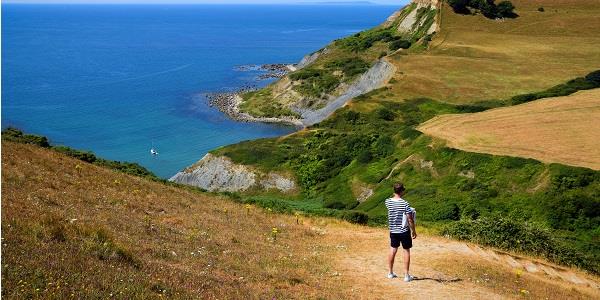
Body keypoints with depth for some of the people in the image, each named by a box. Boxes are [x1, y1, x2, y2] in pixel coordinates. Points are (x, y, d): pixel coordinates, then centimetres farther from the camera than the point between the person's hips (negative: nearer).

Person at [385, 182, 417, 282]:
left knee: (393, 250, 14)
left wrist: (396, 195, 8)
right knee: (406, 251, 6)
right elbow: (410, 219, -14)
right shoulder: (405, 204, -18)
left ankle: (390, 273, 24)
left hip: (393, 231, 4)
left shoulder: (388, 202, -6)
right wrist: (413, 231, -4)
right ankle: (406, 275, 8)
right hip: (404, 231, -4)